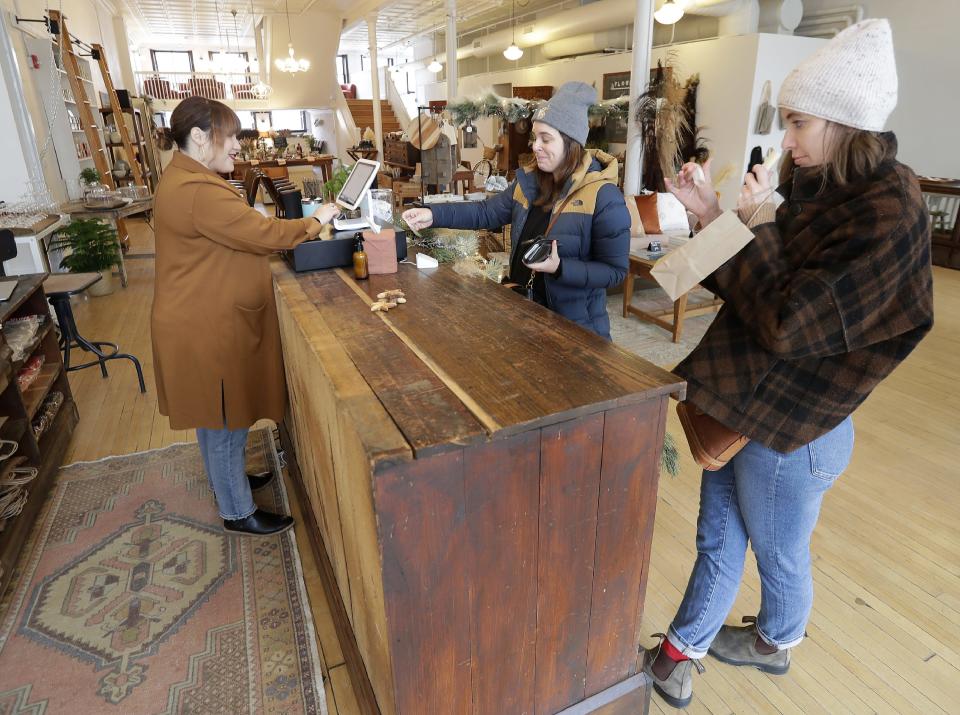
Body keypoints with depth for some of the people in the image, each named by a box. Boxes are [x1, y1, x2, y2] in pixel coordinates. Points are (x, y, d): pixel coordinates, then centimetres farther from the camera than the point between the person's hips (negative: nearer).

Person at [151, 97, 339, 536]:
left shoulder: (185, 179, 12)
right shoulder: (198, 192, -24)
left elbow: (239, 236, 14)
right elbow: (263, 233, -24)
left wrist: (299, 231, 6)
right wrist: (315, 222, -10)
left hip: (206, 319, 11)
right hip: (207, 329, -11)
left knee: (216, 416, 24)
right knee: (226, 420, 3)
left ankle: (226, 479, 44)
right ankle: (237, 513, 20)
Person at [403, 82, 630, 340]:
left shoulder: (603, 197, -18)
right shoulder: (529, 181, 2)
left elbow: (615, 270, -17)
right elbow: (487, 212, 5)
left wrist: (560, 268, -28)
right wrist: (434, 215, -7)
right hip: (523, 310, 6)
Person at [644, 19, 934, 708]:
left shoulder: (888, 213, -22)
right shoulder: (821, 188, 4)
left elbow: (787, 324, -26)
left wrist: (760, 223, -19)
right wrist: (711, 212, -1)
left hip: (790, 431, -8)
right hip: (742, 402, 8)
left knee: (779, 555, 19)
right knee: (717, 541, 20)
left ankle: (774, 643, 48)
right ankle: (682, 650, 40)